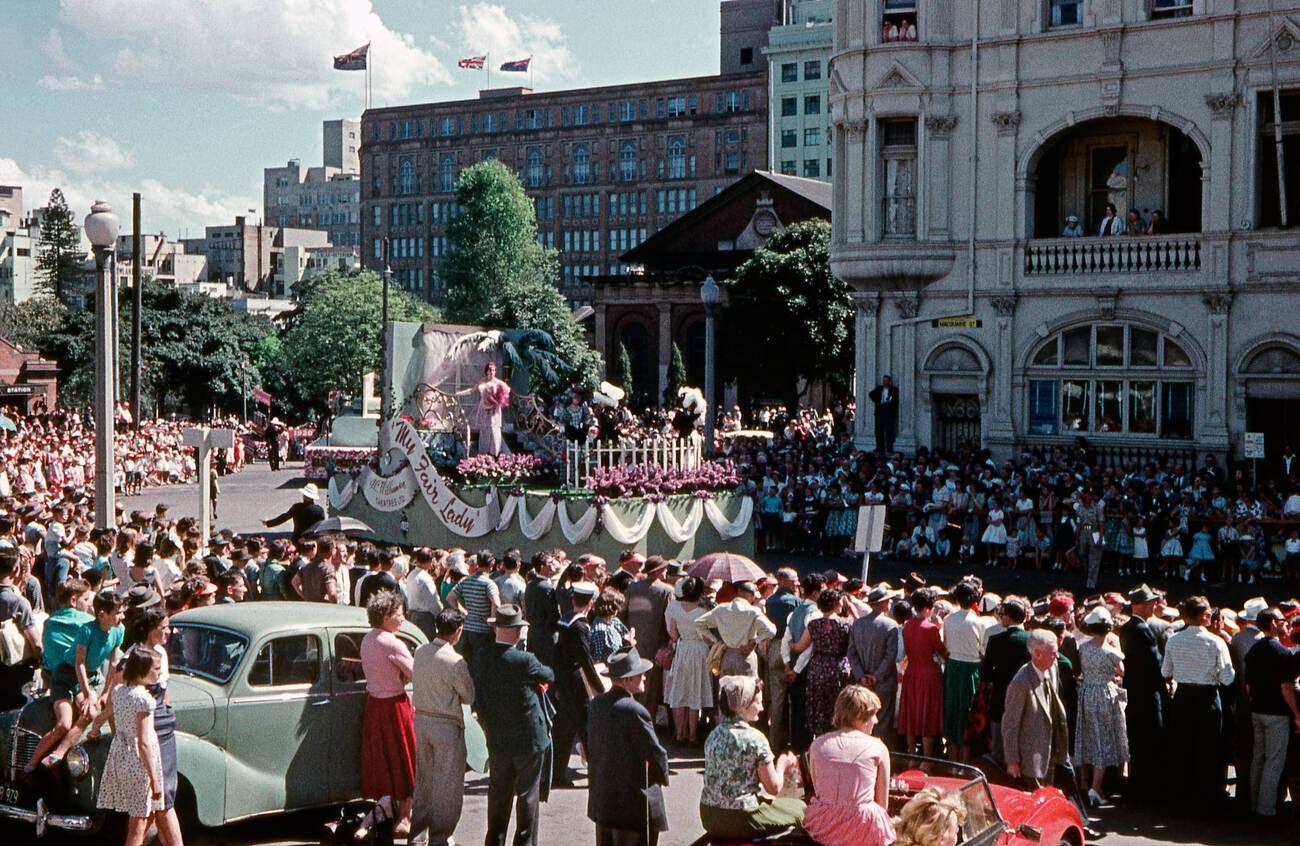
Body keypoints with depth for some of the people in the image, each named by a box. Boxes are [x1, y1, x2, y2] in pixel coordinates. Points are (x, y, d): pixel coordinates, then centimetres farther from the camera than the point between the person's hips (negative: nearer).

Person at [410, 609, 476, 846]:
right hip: (447, 726, -6)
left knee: (423, 779, 19)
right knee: (447, 783, 7)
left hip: (421, 721, 6)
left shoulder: (420, 653, -2)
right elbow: (469, 697, -10)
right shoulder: (455, 662, -21)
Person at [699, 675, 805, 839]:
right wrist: (781, 765, 10)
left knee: (767, 800, 33)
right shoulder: (755, 739, -16)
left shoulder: (714, 735, 5)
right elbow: (774, 788, -9)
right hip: (739, 821, -7)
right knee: (799, 808, 12)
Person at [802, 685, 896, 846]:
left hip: (823, 827, 4)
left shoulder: (818, 745, 4)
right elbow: (883, 803, 3)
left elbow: (819, 793, 11)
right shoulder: (878, 748, -2)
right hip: (863, 828, -3)